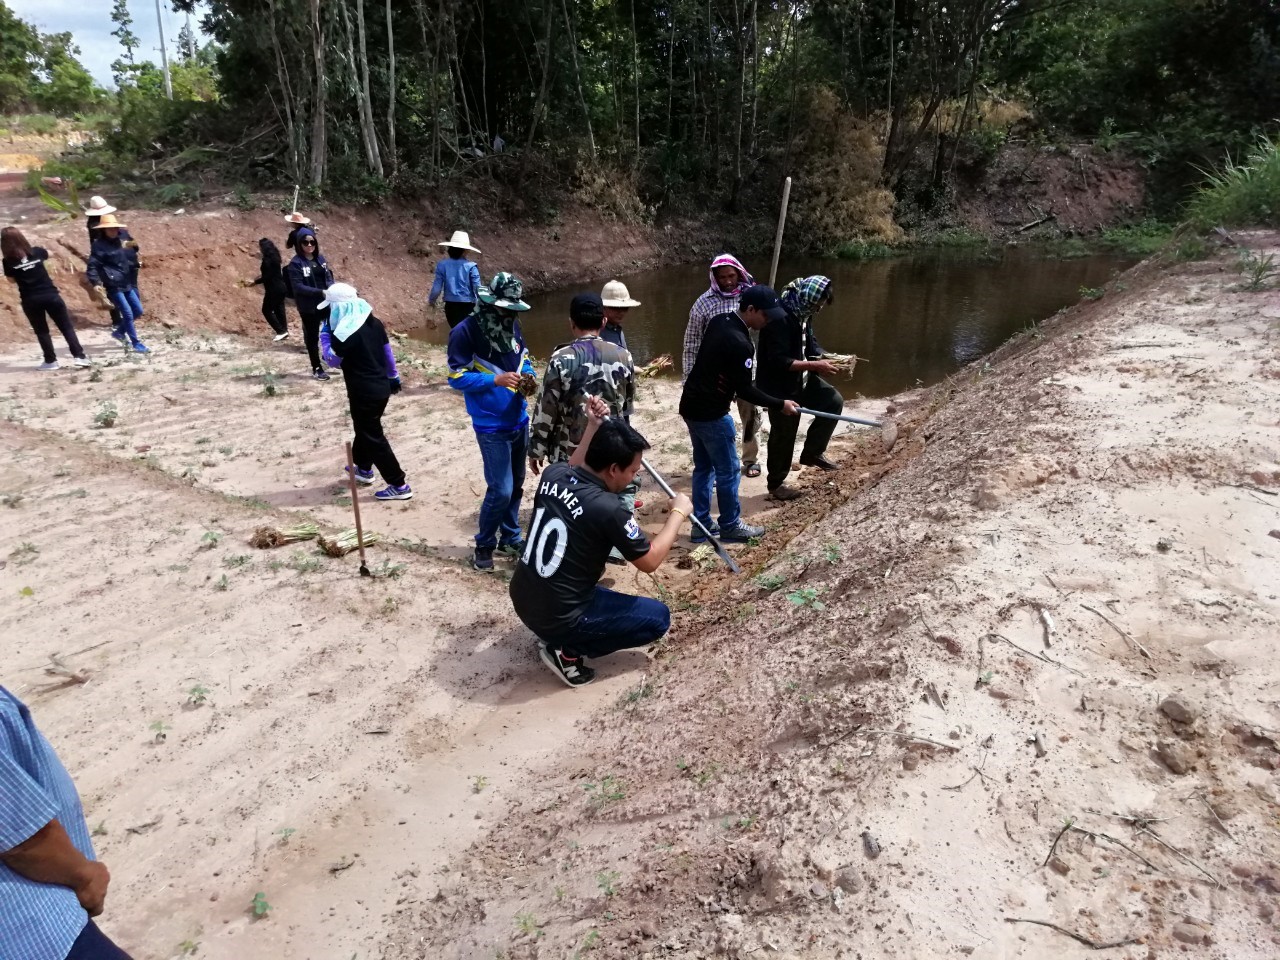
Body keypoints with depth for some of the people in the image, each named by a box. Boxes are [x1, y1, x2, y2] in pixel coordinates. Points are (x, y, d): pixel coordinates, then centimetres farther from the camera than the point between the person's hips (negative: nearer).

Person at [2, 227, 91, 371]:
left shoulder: (8, 261, -5)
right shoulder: (36, 252, 1)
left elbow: (12, 279, 9)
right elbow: (48, 253, 23)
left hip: (30, 300, -1)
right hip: (50, 295, 1)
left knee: (41, 331, 11)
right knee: (66, 327, 6)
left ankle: (50, 361, 13)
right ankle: (79, 356, -3)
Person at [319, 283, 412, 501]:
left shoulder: (344, 332, -20)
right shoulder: (374, 322, 3)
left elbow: (332, 360, -8)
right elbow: (388, 351, 13)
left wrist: (324, 334, 0)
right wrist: (394, 377, 24)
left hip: (363, 393, -9)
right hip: (381, 387, 9)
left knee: (373, 438, 0)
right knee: (365, 428, 27)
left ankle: (399, 485, 1)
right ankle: (363, 468, 46)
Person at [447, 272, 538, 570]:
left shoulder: (512, 325, 3)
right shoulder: (466, 331, -15)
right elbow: (457, 377, -14)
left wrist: (528, 374, -7)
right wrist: (496, 380, -23)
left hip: (520, 420, 6)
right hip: (492, 426, -6)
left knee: (516, 485, 16)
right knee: (501, 490, -6)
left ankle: (510, 538, 33)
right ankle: (484, 545, 16)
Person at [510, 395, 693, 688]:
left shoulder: (552, 474, -6)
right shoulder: (607, 509, -25)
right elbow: (650, 562, -11)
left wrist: (593, 427, 15)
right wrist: (678, 513, 0)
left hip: (522, 599, 7)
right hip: (557, 617, -7)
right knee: (658, 617, 5)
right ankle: (567, 650, 0)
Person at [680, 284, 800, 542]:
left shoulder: (718, 321, 4)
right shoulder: (738, 343, -24)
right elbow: (745, 391, -19)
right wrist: (780, 405, -9)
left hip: (691, 406, 9)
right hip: (711, 414, -9)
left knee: (703, 467, 17)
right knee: (727, 471, 5)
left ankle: (701, 525, 24)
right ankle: (731, 526, 19)